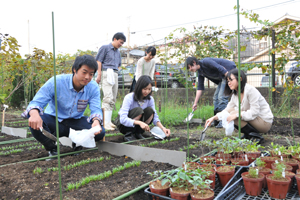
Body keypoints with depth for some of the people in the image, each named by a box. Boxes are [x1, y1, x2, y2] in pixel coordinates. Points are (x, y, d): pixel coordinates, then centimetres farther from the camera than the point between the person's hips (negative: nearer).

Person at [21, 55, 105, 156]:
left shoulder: (93, 88, -13)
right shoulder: (56, 82, -20)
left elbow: (96, 109, -19)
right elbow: (36, 102, -22)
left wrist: (96, 120, -45)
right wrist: (34, 114, -48)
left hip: (75, 121, 2)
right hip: (53, 119, -1)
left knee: (100, 132, -25)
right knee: (34, 123, -35)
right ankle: (52, 148, -6)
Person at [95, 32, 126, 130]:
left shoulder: (118, 52, 23)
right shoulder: (105, 48, 4)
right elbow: (98, 61, -3)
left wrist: (116, 73, 16)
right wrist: (99, 75, -11)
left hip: (115, 74, 7)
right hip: (106, 73, -7)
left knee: (113, 100, 4)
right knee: (108, 98, -17)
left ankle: (109, 121, 10)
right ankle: (106, 122, -18)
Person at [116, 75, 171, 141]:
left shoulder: (150, 99, -11)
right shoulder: (129, 98, -26)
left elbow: (155, 117, -10)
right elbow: (123, 119, -35)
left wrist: (163, 128, -29)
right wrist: (139, 122, -49)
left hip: (136, 126, 5)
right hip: (123, 124, -4)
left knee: (150, 110, -22)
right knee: (138, 110, -32)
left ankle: (137, 133, -7)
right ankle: (128, 134, -16)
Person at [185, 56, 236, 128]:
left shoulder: (205, 62, -18)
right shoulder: (200, 72, 9)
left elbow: (221, 68, -24)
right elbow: (200, 88, 10)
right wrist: (195, 103, 9)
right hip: (222, 78, 10)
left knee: (222, 97, -13)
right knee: (216, 97, 8)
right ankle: (216, 121, 14)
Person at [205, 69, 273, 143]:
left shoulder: (250, 90, -20)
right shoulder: (235, 94, 5)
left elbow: (254, 112, -26)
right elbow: (227, 110, 4)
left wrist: (237, 115, -34)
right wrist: (214, 118, -9)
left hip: (265, 122, -8)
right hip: (253, 118, 8)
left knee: (234, 114, -23)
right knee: (229, 111, -4)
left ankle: (256, 136, -10)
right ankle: (247, 135, 5)